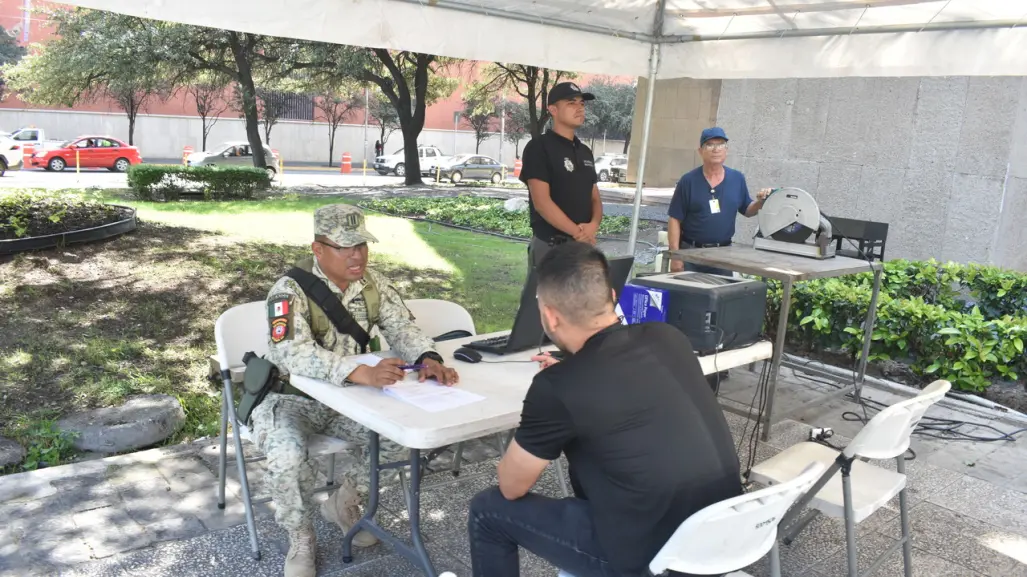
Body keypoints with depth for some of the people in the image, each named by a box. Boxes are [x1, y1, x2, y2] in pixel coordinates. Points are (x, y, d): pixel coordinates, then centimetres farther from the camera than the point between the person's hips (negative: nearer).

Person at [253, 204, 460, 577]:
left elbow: (402, 328, -5)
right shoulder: (291, 291, -24)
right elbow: (295, 355, -38)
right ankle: (301, 539, -2)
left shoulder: (374, 284, -5)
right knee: (287, 456, -32)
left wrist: (428, 359, -29)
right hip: (289, 399, -5)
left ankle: (344, 500, 14)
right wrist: (363, 373, -52)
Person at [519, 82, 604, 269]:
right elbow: (541, 202, -15)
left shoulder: (585, 152, 15)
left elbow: (595, 199, 14)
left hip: (584, 246, 7)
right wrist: (578, 232, -17)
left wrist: (593, 225, -8)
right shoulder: (538, 147, -7)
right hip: (550, 246, -7)